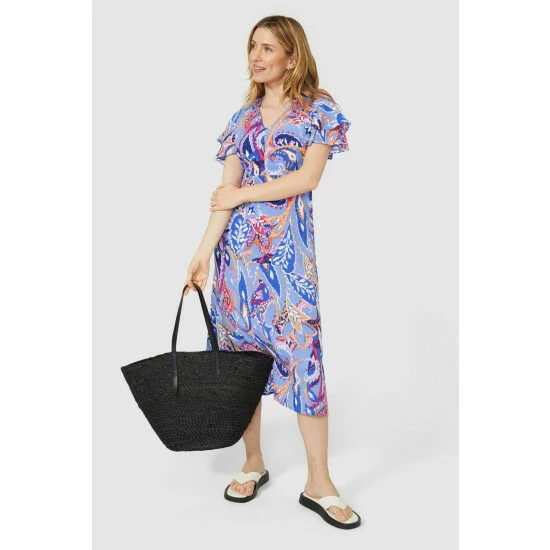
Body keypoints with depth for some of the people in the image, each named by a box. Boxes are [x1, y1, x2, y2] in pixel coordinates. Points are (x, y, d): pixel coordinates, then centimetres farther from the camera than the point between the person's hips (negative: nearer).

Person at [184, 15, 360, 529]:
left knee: (303, 353, -6)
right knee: (240, 350, 6)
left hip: (288, 248, -4)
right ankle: (253, 463, 22)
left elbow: (307, 178, -10)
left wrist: (241, 195, -5)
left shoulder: (318, 110, 3)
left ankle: (319, 483, 3)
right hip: (238, 246, 4)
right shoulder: (244, 117, 13)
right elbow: (226, 192, 4)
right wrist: (204, 251, -6)